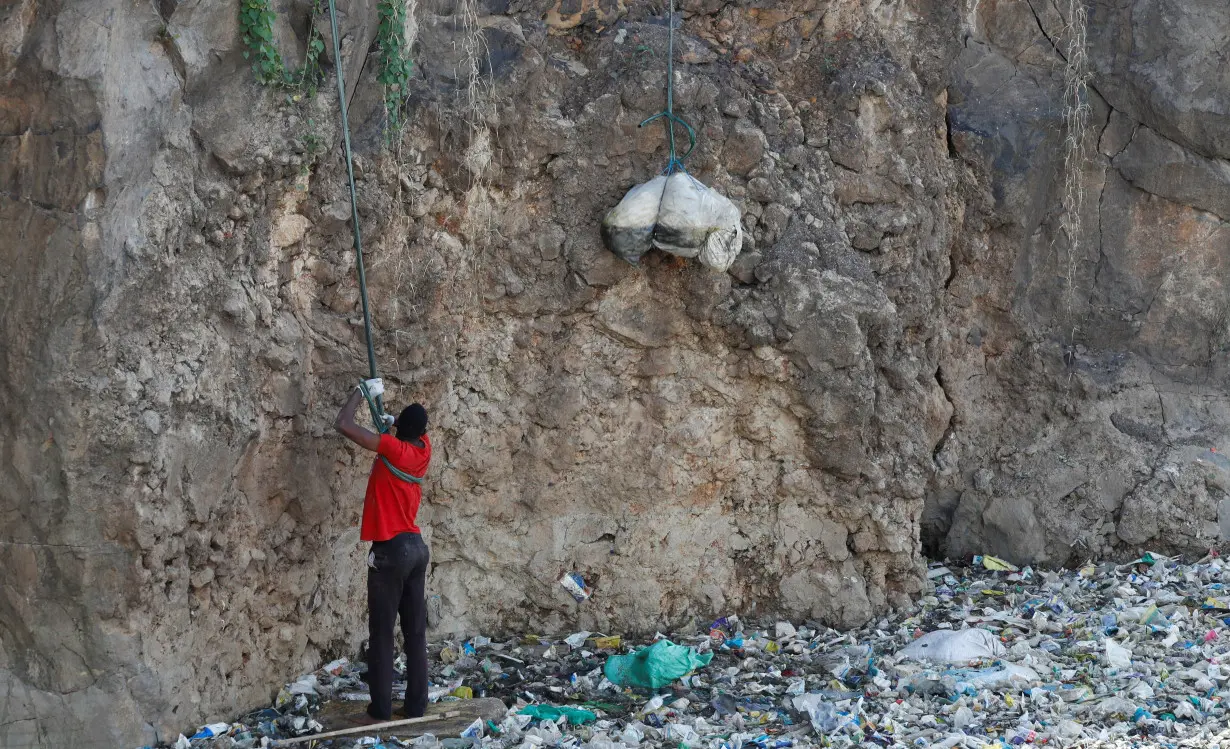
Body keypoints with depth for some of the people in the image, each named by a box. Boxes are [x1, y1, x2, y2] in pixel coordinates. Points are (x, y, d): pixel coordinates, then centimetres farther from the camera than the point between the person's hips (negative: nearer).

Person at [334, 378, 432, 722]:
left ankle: (381, 710, 1)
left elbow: (343, 424, -15)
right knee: (416, 633, 9)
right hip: (416, 547, 7)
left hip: (390, 551, -7)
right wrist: (392, 421, 17)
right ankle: (416, 706, 12)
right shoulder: (423, 448, 5)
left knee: (381, 634, -1)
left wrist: (363, 391, -2)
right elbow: (416, 429, 32)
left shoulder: (393, 448, -14)